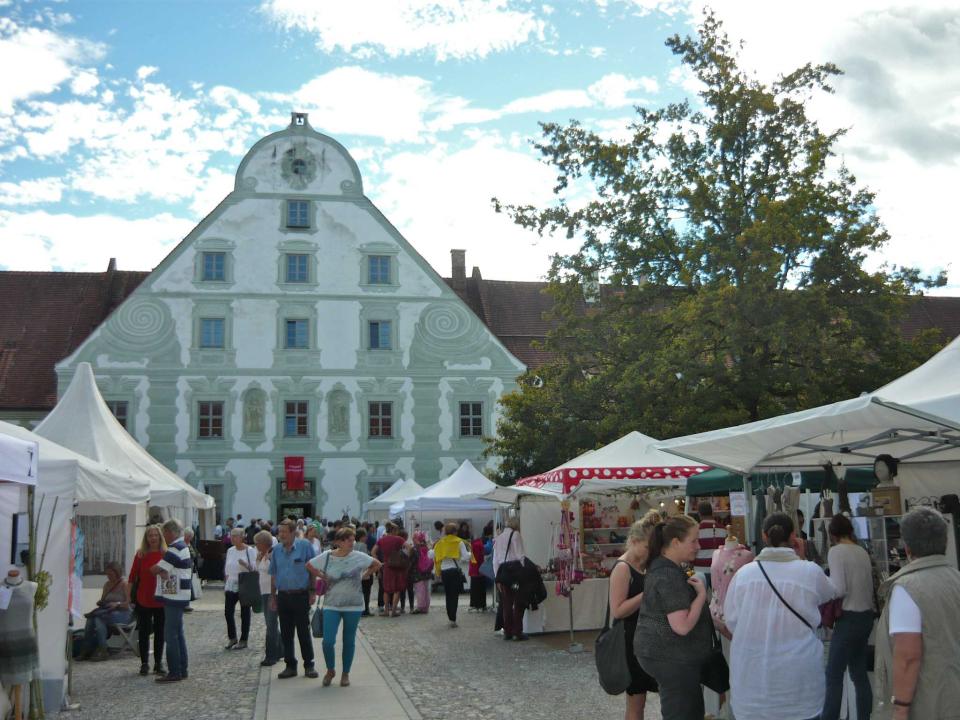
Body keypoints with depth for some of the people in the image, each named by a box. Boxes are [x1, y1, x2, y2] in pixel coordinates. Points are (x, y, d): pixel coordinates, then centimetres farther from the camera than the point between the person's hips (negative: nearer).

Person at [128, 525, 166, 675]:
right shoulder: (141, 555, -1)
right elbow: (132, 577, 0)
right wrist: (129, 596, -4)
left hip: (161, 599, 0)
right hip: (143, 599, 0)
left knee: (160, 632, 8)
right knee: (144, 632, 7)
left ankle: (158, 663, 18)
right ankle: (144, 663, 16)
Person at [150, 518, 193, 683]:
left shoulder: (175, 549, -18)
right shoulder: (184, 547, 15)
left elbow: (156, 569, -19)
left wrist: (155, 568, 3)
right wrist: (163, 572, -4)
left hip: (174, 597, -10)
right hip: (179, 596, 10)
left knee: (171, 635, -6)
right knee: (178, 633, 14)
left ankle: (174, 672, -4)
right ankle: (182, 670, 19)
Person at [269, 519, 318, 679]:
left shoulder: (305, 546, -6)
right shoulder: (277, 550, 7)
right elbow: (273, 575, 13)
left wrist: (312, 592, -5)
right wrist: (272, 597, 12)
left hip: (301, 595, -4)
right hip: (283, 596, 4)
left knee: (304, 632, 1)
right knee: (286, 634, 8)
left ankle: (309, 665, 12)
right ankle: (290, 666, 18)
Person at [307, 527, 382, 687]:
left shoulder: (359, 557, -6)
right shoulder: (326, 556, -5)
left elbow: (377, 564, 8)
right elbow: (309, 566, 10)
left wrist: (364, 576, 2)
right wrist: (322, 577, 2)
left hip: (353, 606, 0)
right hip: (331, 605, 0)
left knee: (349, 641, 8)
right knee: (328, 641, -7)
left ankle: (345, 673, 25)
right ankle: (330, 670, 18)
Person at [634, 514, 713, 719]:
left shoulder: (660, 566, 9)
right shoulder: (669, 575, -22)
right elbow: (682, 626, -28)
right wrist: (702, 594, -17)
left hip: (663, 653, 11)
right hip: (671, 658, -11)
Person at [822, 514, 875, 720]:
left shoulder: (836, 551, -12)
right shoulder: (863, 552, 7)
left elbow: (839, 589, -18)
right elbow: (868, 587, 8)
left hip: (849, 618, -7)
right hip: (866, 616, 7)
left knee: (833, 677, -1)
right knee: (859, 674, 15)